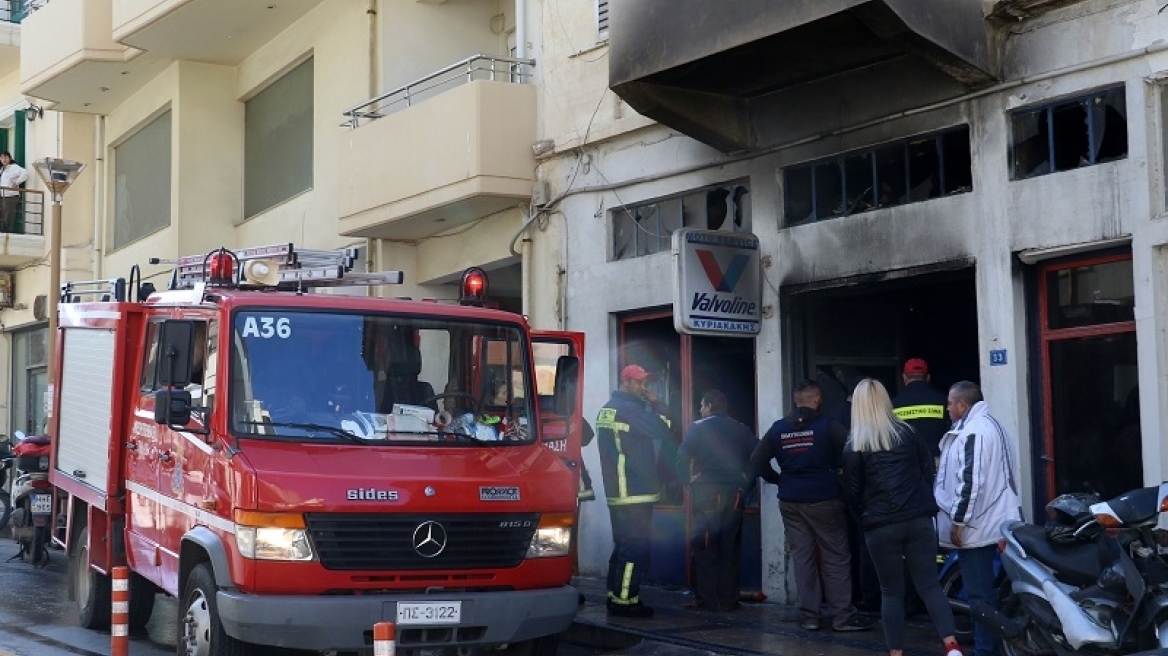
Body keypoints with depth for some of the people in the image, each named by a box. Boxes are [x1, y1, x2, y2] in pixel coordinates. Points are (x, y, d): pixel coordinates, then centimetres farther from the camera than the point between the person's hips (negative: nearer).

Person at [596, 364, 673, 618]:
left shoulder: (607, 409, 18)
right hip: (635, 492, -10)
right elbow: (661, 431, -16)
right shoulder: (629, 408, -13)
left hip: (617, 492, 10)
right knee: (637, 549, -9)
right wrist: (649, 405, -4)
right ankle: (624, 600, -10)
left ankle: (615, 597, 18)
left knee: (623, 546, 15)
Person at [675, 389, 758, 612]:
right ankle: (728, 600, 9)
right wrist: (746, 484, 10)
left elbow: (682, 459, -12)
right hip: (734, 496, 4)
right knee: (730, 549, 8)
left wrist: (689, 480, 0)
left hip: (706, 495, -4)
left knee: (704, 550, 1)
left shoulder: (698, 428, -3)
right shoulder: (741, 430, 10)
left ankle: (706, 600, -1)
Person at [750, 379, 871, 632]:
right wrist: (837, 471, 6)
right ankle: (842, 615, 1)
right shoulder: (826, 425, -6)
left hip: (790, 501, 4)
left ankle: (808, 614, 8)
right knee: (836, 556, 2)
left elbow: (757, 461, 4)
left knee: (802, 556, 7)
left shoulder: (779, 428, 4)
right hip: (824, 499, -4)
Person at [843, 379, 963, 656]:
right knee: (929, 584, 6)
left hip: (881, 526, -2)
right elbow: (928, 471, 11)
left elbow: (852, 492, 1)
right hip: (918, 520, 2)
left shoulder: (854, 446, -3)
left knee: (891, 591, 8)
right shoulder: (908, 433, 5)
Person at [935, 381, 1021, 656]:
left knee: (979, 592, -6)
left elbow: (970, 482, -24)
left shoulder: (972, 432, -17)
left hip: (975, 527, -11)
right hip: (992, 521, 11)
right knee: (985, 590, 15)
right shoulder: (990, 424, 17)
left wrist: (958, 521, -18)